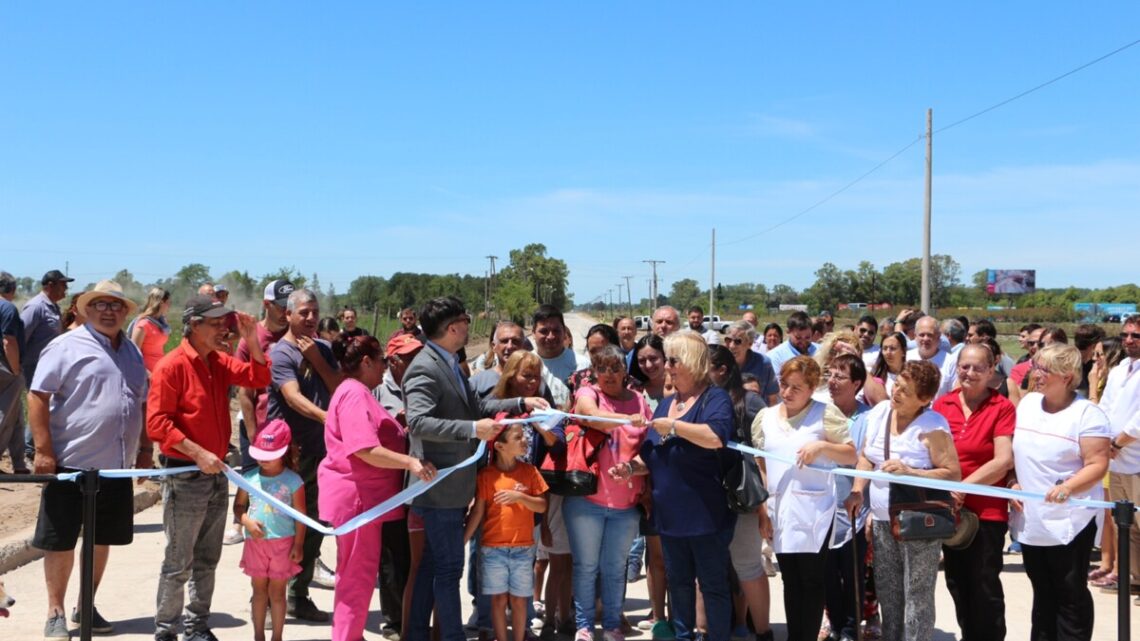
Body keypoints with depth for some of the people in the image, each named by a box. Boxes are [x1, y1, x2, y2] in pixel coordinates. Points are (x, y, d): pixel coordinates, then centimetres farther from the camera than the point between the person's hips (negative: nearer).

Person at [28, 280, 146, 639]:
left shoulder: (132, 352, 13)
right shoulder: (67, 347, -6)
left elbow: (142, 405, 20)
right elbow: (37, 397, -10)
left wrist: (143, 450, 16)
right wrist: (43, 450, -15)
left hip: (116, 465, 6)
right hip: (71, 463, -6)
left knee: (102, 539, 12)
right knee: (60, 541, 3)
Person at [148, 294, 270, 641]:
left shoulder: (219, 362, 8)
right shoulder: (172, 365, -14)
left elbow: (259, 378, 5)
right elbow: (156, 423, -18)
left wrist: (252, 341, -6)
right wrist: (198, 454, -22)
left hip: (216, 474, 7)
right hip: (185, 475, -7)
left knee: (207, 561, 15)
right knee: (178, 564, 1)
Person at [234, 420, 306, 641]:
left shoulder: (293, 481, -8)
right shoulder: (249, 478, 0)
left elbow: (300, 516, -6)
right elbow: (239, 505, 8)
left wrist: (298, 545, -7)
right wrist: (247, 521, -13)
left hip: (282, 543, -3)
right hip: (255, 543, 3)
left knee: (277, 592, 6)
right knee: (259, 590, 12)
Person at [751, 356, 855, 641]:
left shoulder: (826, 413, -3)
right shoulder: (765, 417, 9)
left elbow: (851, 457, -3)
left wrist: (822, 446, -20)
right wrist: (762, 504, 9)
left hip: (813, 511, -4)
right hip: (779, 511, 4)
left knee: (812, 580, 2)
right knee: (790, 580, 12)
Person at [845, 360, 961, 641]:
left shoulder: (932, 427, -16)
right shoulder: (879, 412, 4)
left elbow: (953, 474, -18)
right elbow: (866, 457, 14)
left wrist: (909, 472, -27)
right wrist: (857, 491, 1)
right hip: (882, 520, 7)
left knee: (917, 596, 1)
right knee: (887, 592, 17)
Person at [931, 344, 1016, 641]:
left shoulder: (1002, 408, -8)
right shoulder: (941, 404, 4)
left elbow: (1004, 460, -15)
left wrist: (964, 486, -18)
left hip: (987, 511, -5)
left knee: (985, 587, 3)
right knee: (957, 583, 16)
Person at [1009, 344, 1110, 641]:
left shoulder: (1087, 414, -10)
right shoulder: (1027, 403, 9)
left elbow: (1097, 464, -15)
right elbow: (1014, 452, 17)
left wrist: (1067, 487, -29)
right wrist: (1013, 483, 3)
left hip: (1069, 523, -6)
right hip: (1030, 520, 6)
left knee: (1070, 596, 3)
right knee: (1042, 594, 16)